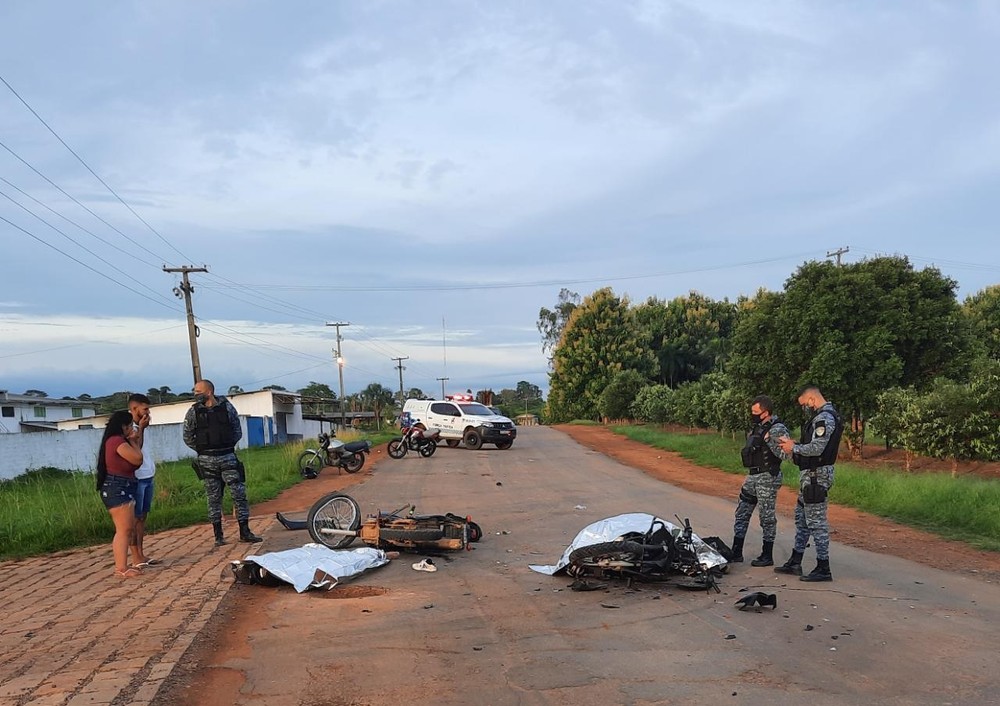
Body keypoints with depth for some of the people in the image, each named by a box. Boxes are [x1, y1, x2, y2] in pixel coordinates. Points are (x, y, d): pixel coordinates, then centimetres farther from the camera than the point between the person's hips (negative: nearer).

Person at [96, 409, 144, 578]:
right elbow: (138, 459, -16)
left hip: (123, 489, 11)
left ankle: (122, 565, 16)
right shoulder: (117, 441, -15)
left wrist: (133, 441, 8)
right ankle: (121, 569, -10)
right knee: (123, 529, -11)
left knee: (129, 529, 13)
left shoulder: (118, 441, 18)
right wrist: (133, 442, -2)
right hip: (117, 489, -11)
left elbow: (135, 461, 16)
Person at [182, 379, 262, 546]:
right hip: (207, 461, 0)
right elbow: (188, 438, 7)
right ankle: (218, 536, 12)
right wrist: (203, 449, 5)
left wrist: (228, 445, 0)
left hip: (228, 457, 0)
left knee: (239, 494, -2)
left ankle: (245, 532, 5)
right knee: (214, 499, 5)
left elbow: (237, 431, 7)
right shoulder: (193, 412, 0)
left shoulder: (227, 407, 0)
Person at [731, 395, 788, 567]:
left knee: (767, 517, 1)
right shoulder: (757, 427, 11)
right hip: (752, 476, 9)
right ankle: (736, 553, 19)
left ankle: (767, 556, 12)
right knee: (742, 513, 11)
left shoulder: (777, 429, -15)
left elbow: (784, 454, -23)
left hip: (767, 478, -9)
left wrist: (769, 441, -28)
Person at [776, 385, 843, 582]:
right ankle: (795, 562, 25)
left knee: (816, 521, -5)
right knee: (801, 517, 16)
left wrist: (794, 448, -10)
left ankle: (823, 569, 1)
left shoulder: (824, 418, -17)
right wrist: (794, 445, 8)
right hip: (811, 475, 11)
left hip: (816, 476, -11)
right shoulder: (821, 416, 16)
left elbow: (816, 448, -25)